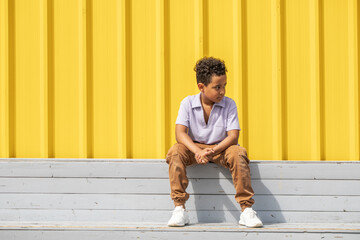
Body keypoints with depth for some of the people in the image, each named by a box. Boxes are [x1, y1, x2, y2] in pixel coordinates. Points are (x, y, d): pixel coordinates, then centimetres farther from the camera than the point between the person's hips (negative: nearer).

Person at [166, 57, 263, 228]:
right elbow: (180, 133, -17)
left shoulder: (229, 104, -6)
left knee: (238, 153, -32)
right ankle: (179, 209, -28)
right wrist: (197, 151, -35)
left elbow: (233, 136, -14)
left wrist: (213, 151, -32)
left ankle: (246, 210, -28)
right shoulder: (188, 103, -6)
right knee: (175, 152, -31)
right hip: (194, 148, 0)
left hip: (220, 148, 0)